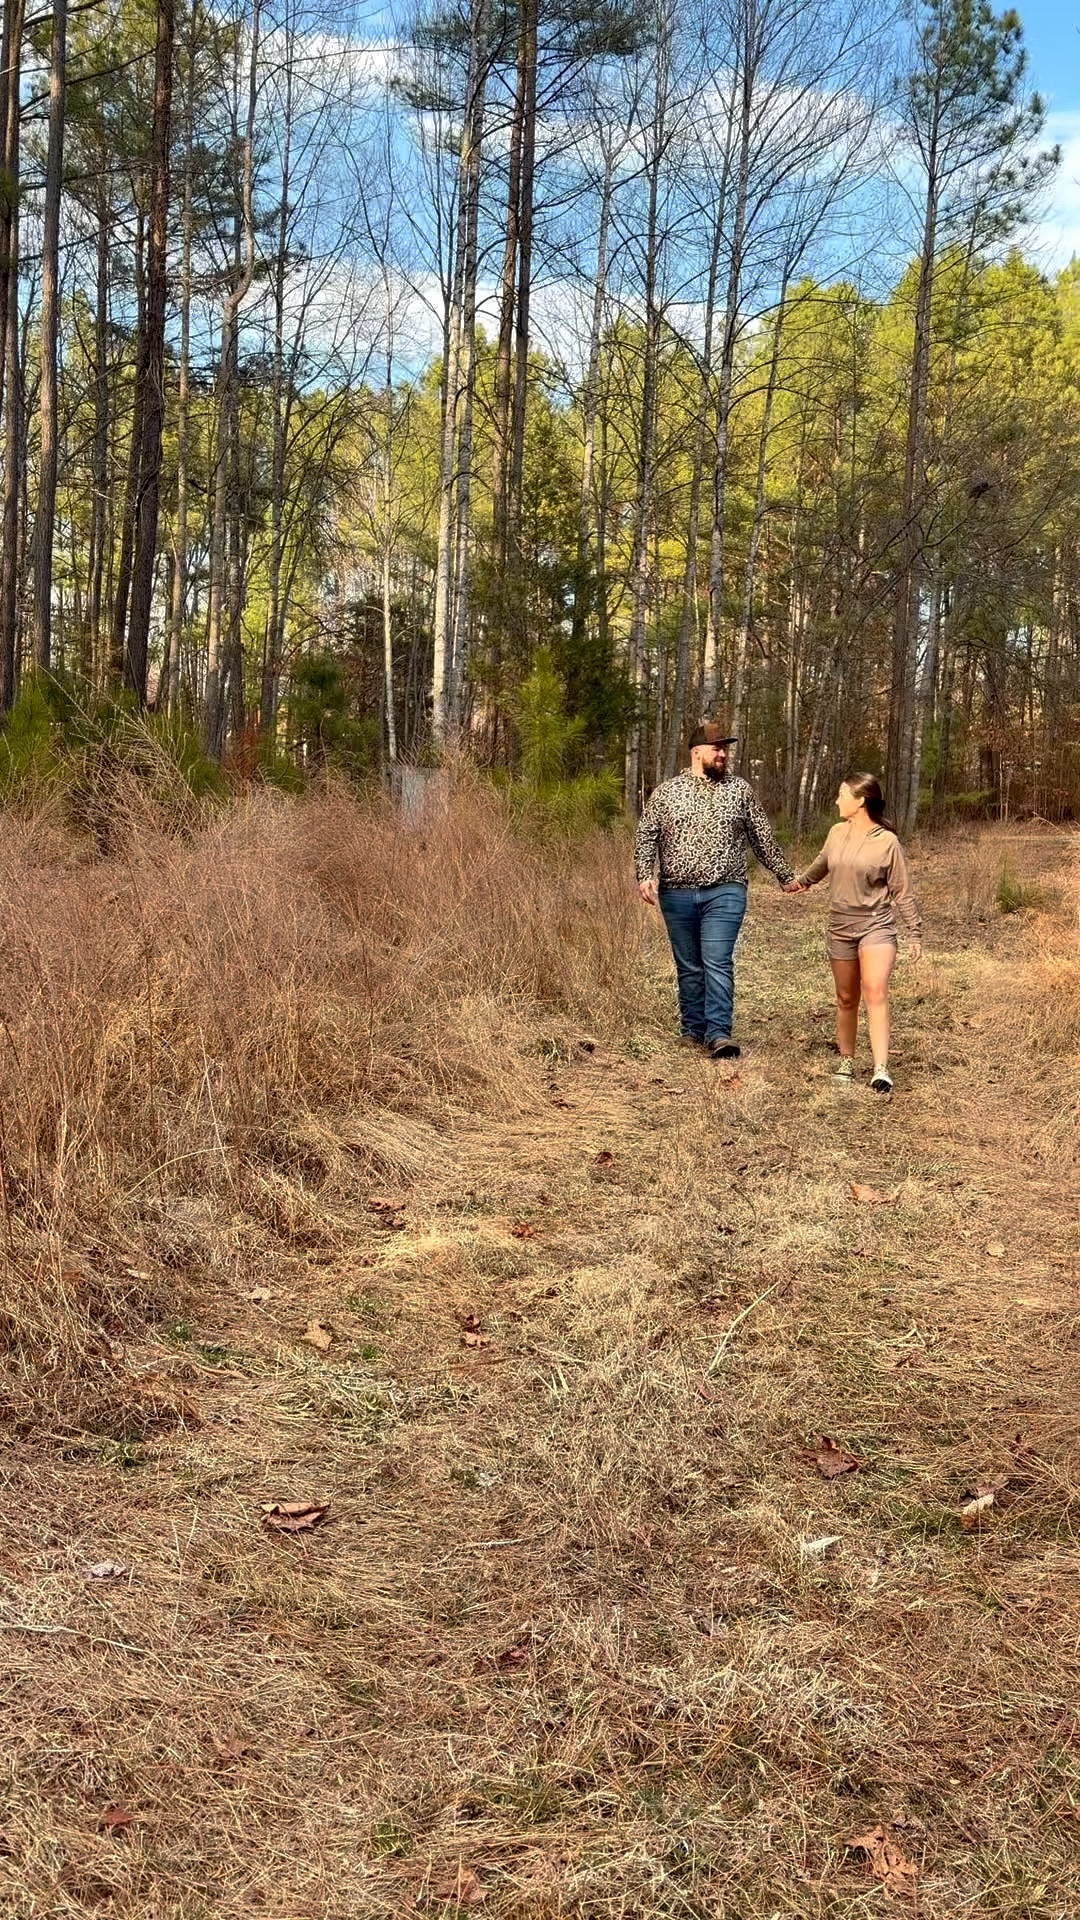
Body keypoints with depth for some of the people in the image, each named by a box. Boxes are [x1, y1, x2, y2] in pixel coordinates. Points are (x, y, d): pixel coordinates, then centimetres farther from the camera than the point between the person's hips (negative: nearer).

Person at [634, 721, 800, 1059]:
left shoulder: (740, 790, 8)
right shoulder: (666, 792, 7)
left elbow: (762, 837, 14)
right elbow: (647, 835, 4)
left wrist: (784, 876, 18)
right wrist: (645, 875, -10)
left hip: (724, 893, -1)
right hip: (677, 894, 1)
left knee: (718, 963, -10)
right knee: (688, 966, 9)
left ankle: (719, 1033, -12)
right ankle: (693, 1030, 17)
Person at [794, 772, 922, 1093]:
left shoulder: (887, 842, -8)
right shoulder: (837, 833, 5)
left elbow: (902, 892, -3)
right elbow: (821, 863, 27)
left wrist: (914, 933, -3)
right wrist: (803, 881, 45)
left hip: (876, 926, -5)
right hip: (840, 927, 5)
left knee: (876, 992, -21)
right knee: (846, 999, 12)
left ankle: (881, 1070, -26)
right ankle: (846, 1063, 26)